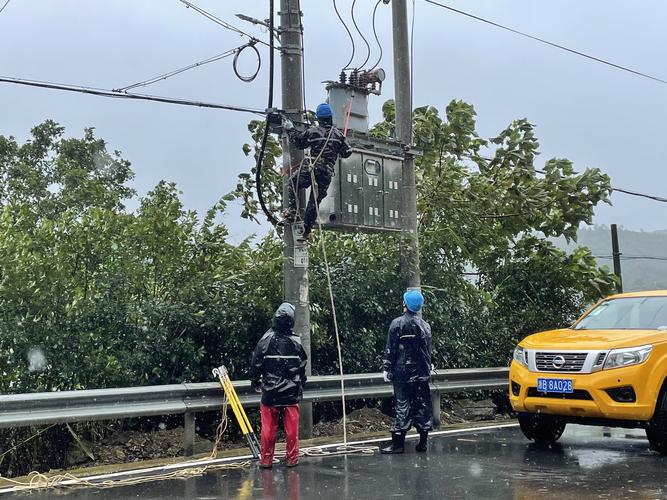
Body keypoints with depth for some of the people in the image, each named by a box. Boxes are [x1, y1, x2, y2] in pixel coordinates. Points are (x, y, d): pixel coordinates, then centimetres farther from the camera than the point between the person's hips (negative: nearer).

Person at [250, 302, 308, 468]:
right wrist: (300, 387, 20)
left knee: (268, 428, 6)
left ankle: (266, 460, 11)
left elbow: (256, 364, -2)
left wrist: (255, 382, 15)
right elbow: (303, 367, 5)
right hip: (292, 394, 1)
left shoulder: (266, 340, -9)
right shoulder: (297, 342, -4)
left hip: (270, 393, -1)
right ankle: (292, 459, 15)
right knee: (292, 428, 9)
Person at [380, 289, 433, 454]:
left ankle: (398, 443, 2)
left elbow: (390, 349, -7)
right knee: (423, 406, 8)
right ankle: (422, 442, 14)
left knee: (402, 406, -1)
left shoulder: (397, 323, -8)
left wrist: (387, 368, 0)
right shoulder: (425, 325, 4)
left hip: (402, 372, -3)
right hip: (421, 373, 3)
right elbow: (428, 351, 9)